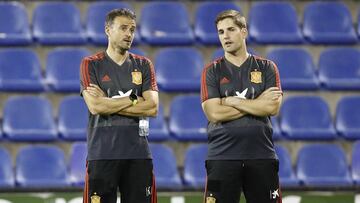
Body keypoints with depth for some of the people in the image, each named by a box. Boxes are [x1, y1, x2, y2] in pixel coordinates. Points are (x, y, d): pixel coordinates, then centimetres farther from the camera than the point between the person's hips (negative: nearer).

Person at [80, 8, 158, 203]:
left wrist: (109, 104, -7)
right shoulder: (91, 64, 4)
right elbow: (95, 106, -11)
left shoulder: (143, 65, 12)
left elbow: (153, 107, -3)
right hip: (102, 154, -3)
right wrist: (133, 101, -4)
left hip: (138, 153, 3)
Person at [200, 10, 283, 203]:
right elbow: (214, 113, -8)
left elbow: (273, 107, -6)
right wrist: (257, 103, -5)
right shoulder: (212, 71, 5)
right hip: (222, 156, -1)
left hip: (262, 156, 1)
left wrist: (233, 101, -7)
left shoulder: (266, 68, 8)